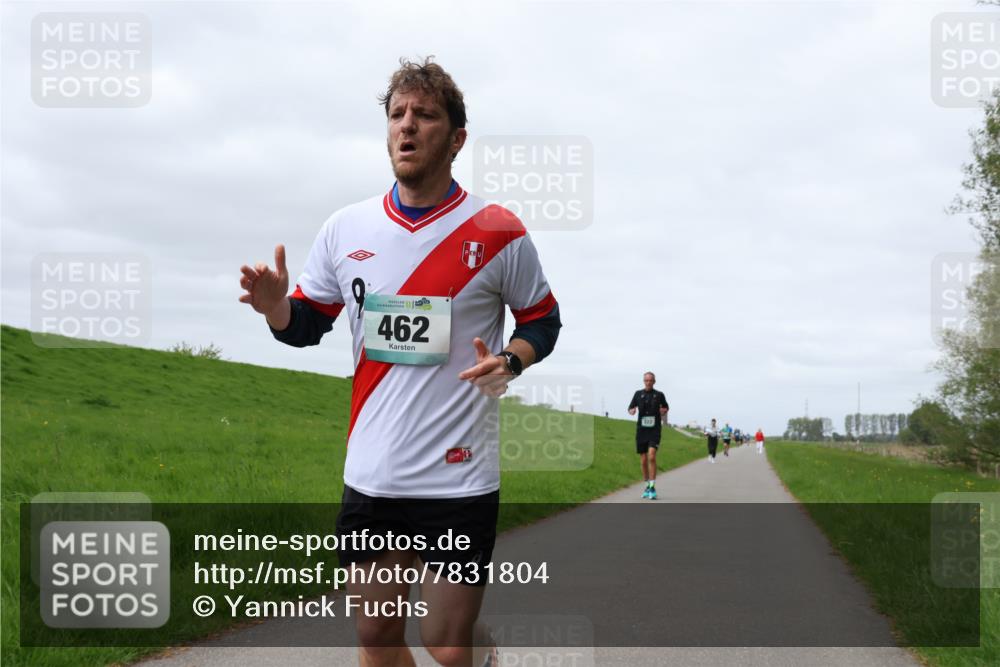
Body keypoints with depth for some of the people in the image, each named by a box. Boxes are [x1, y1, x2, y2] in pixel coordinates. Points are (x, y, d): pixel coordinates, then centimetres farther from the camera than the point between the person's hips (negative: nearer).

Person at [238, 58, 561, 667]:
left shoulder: (498, 232, -5)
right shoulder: (346, 228, 4)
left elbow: (543, 319, 6)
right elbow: (307, 325, 12)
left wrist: (510, 360, -15)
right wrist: (276, 307, -11)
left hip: (460, 477, -3)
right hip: (371, 474, 4)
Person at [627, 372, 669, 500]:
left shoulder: (659, 394, 4)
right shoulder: (638, 394, 7)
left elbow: (666, 407, 19)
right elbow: (630, 408, 15)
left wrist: (664, 410, -5)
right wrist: (632, 411, -9)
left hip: (654, 430, -3)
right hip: (641, 430, 3)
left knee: (652, 456, -19)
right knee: (643, 460, 7)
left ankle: (652, 487, -18)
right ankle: (647, 486, 22)